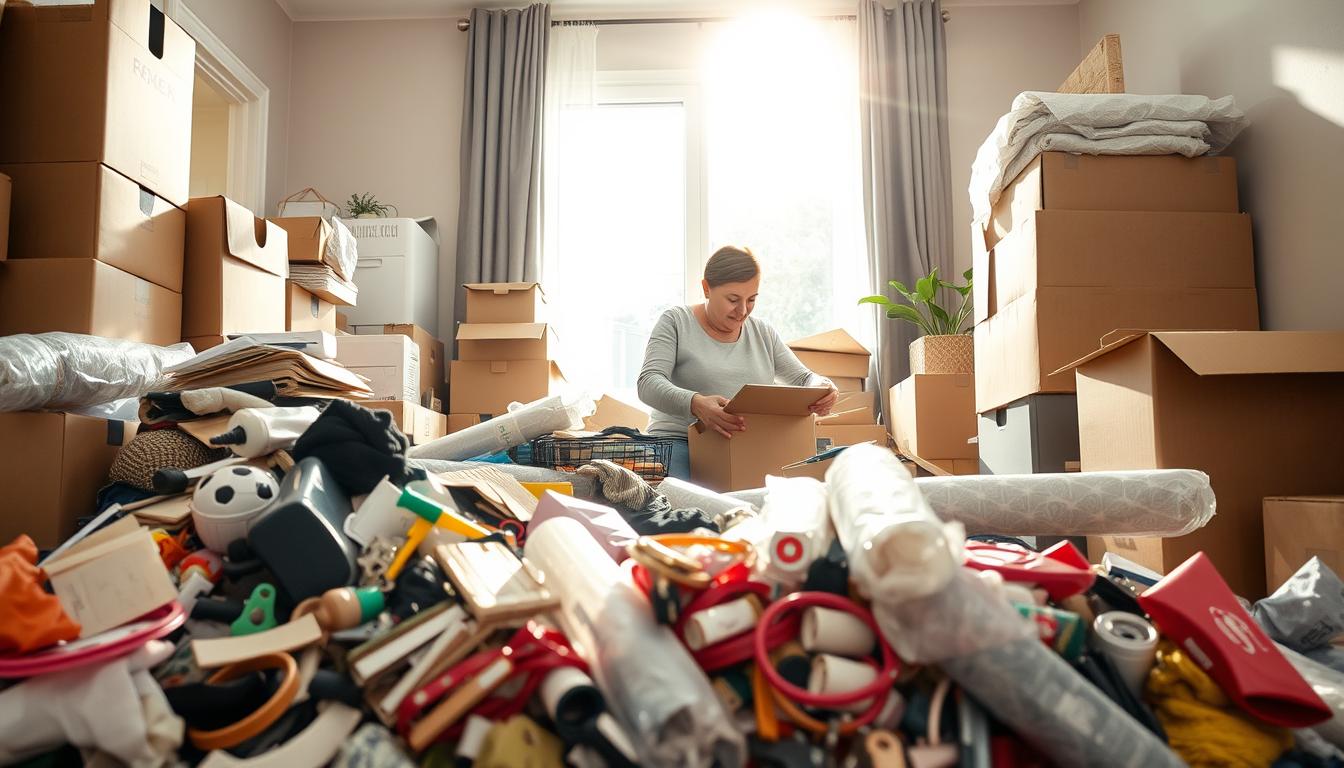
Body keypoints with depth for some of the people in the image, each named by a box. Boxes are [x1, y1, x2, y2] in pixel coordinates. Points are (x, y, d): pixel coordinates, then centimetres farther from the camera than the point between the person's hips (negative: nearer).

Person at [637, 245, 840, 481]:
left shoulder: (762, 332, 15)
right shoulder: (676, 322, 1)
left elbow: (803, 378, 17)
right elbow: (649, 383, -12)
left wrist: (822, 387, -11)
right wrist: (695, 404, -34)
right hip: (681, 442, -4)